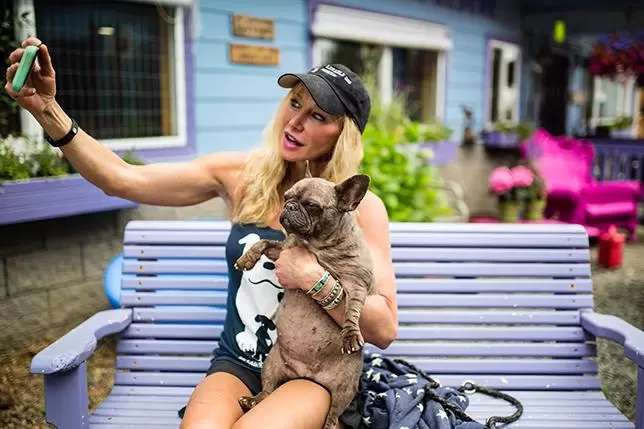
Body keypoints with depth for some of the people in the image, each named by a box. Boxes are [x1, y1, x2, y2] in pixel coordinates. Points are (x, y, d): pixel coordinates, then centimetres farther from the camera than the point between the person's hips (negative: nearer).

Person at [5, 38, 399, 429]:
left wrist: (314, 279, -23)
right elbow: (122, 180, -11)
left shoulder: (362, 209, -9)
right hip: (237, 366, 2)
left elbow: (384, 329, -11)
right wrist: (48, 111, -23)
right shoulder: (242, 176, -3)